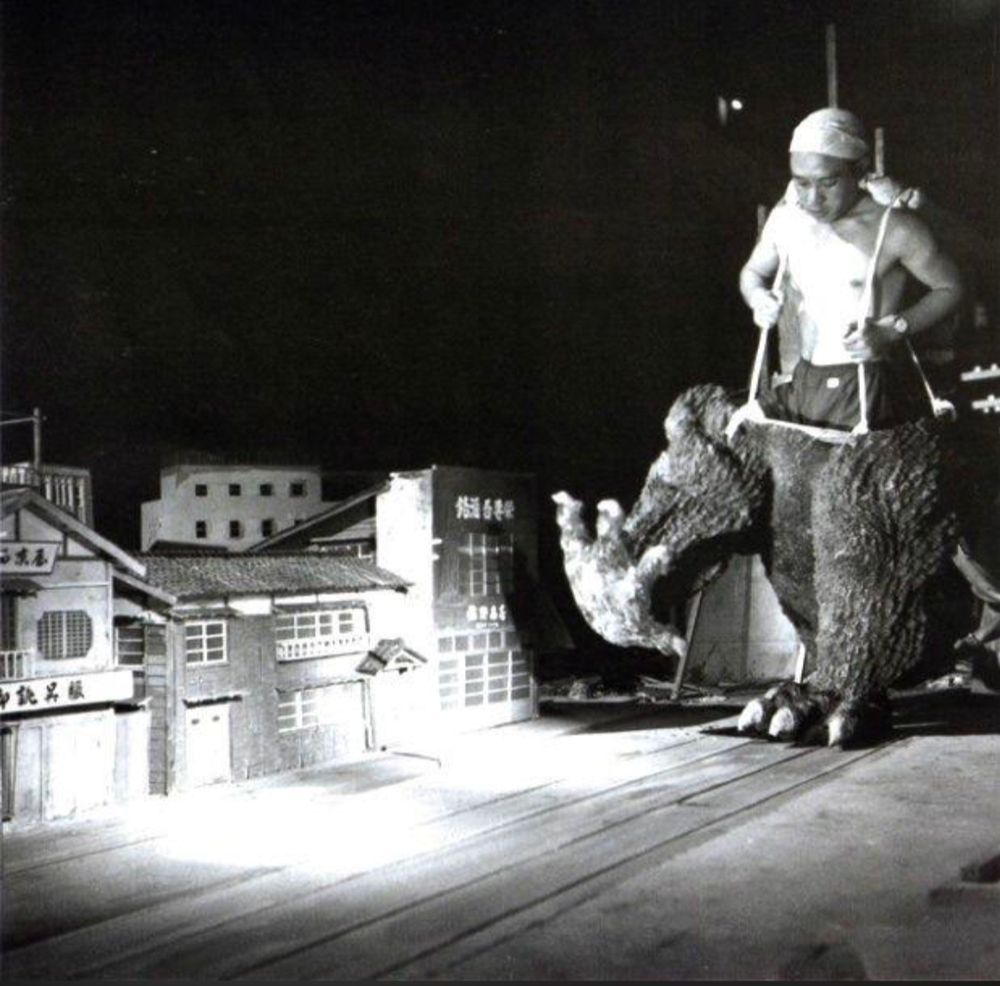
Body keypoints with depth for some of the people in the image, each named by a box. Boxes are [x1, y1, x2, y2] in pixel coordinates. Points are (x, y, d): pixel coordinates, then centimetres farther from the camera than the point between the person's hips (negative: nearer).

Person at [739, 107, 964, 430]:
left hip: (873, 390, -5)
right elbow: (752, 272, 20)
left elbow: (950, 288, -2)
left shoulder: (894, 227, -11)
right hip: (805, 383, 5)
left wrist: (889, 331, -16)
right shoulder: (786, 217, 3)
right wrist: (759, 299, -4)